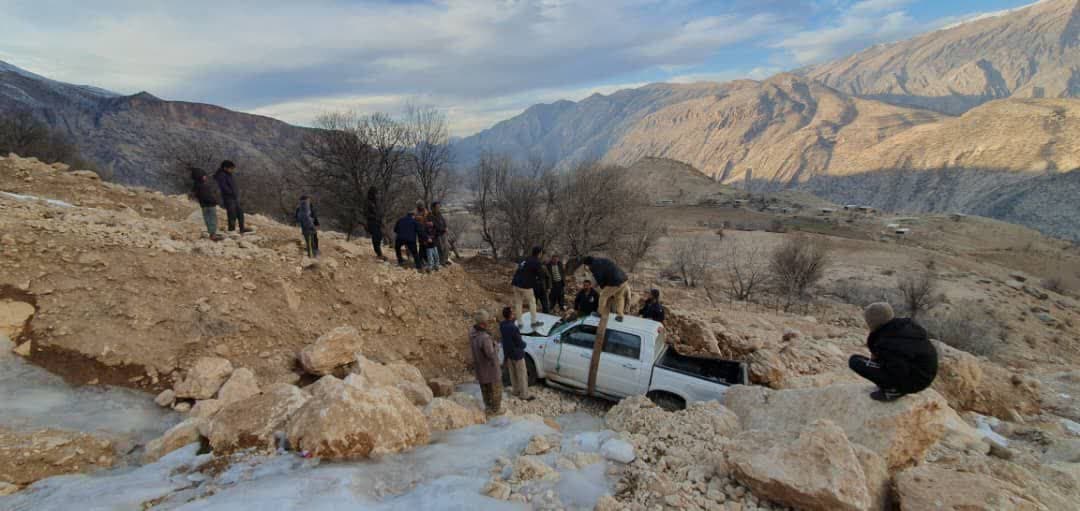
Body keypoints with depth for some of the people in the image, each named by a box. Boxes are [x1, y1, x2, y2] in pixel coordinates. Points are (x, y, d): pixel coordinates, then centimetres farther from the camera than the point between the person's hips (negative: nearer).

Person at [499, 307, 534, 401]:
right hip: (517, 354, -7)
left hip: (508, 353, 7)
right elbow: (520, 343, -23)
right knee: (522, 375, 10)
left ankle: (516, 391, 39)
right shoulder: (514, 328, -32)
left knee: (513, 374, 23)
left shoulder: (501, 325, -10)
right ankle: (524, 395, 21)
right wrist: (524, 344, 1)